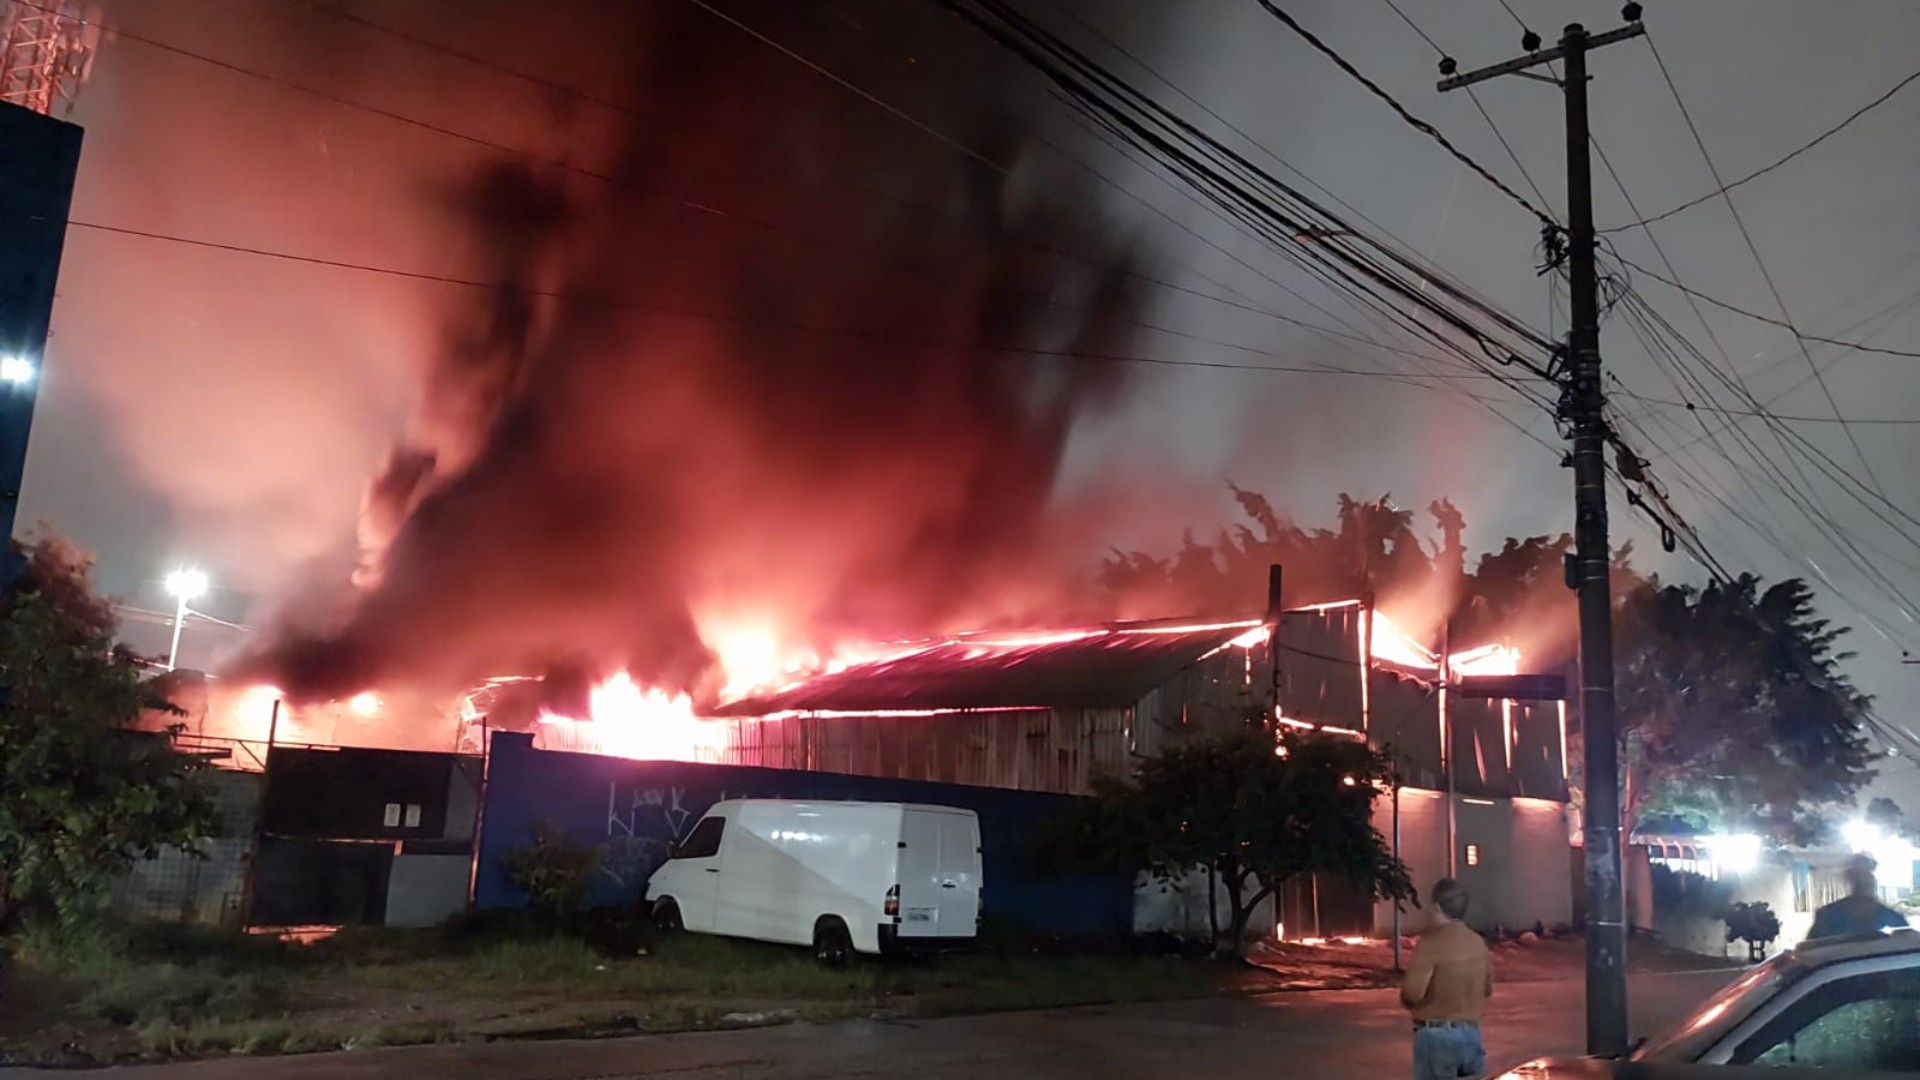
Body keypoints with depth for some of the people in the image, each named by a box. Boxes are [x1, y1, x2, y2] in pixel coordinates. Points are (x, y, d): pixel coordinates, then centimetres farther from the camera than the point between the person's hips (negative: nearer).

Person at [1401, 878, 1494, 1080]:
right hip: (1471, 1032, 6)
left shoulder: (1431, 942, -18)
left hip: (1437, 1034, -6)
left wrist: (1404, 997, -2)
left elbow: (1413, 992, -23)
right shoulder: (1478, 942, 4)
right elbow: (1487, 988, 17)